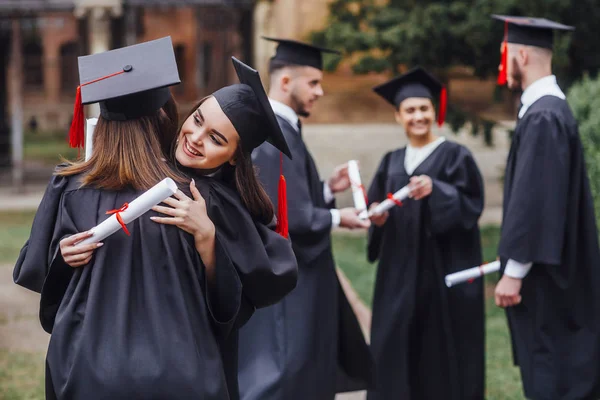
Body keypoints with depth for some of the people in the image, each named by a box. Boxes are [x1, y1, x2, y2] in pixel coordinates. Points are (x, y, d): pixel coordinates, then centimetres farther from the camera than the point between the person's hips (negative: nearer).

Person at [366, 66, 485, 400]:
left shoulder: (455, 155, -1)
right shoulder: (391, 163, 13)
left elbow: (471, 204, -10)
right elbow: (377, 209, 14)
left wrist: (435, 191, -25)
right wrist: (377, 216, -8)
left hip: (445, 268, -4)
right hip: (401, 270, 4)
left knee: (444, 348, -2)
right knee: (398, 347, 2)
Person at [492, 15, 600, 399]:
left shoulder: (543, 118, -19)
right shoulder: (550, 108, 12)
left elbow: (536, 199, -23)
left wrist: (514, 271, -20)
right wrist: (515, 261, 21)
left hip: (545, 276, -10)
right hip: (550, 271, 10)